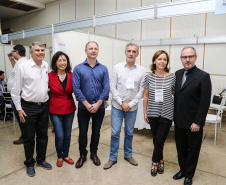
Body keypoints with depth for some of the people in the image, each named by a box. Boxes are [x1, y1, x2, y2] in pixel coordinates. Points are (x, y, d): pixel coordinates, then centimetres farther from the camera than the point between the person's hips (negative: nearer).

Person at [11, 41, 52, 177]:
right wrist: (19, 109, -7)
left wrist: (48, 102, 11)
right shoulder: (23, 67, -9)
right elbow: (16, 90, -6)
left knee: (43, 135, 15)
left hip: (44, 106, 4)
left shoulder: (47, 66, 4)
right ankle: (30, 164, 28)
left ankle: (41, 159, 34)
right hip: (29, 107, -4)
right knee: (29, 137, 9)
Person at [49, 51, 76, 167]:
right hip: (55, 109, -2)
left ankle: (65, 155, 35)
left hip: (69, 109, 3)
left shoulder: (71, 76, -1)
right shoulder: (49, 76, -8)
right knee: (59, 135, -1)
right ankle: (59, 157, 26)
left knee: (67, 135, 13)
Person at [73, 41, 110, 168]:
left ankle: (94, 153, 34)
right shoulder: (78, 69, -3)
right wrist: (87, 104, -13)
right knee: (83, 131, 9)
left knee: (96, 131, 13)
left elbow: (106, 88, -5)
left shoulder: (104, 69, 1)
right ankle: (83, 155, 30)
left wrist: (97, 104, -13)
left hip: (99, 107, 1)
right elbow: (76, 88, -8)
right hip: (83, 107, -1)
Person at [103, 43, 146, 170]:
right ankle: (113, 158, 21)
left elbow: (142, 90, -3)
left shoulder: (142, 71, -1)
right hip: (117, 106, -1)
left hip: (132, 107, 1)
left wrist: (130, 104, -10)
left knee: (129, 133, 15)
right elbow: (112, 87, -5)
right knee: (115, 133, 3)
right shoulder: (117, 68, -2)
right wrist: (122, 103, -11)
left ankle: (128, 155, 35)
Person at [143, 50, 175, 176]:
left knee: (159, 141, 0)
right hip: (153, 113, 2)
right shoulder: (149, 77, 0)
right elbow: (146, 96, 6)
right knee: (156, 140, 13)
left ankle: (155, 162, 26)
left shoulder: (172, 77, -4)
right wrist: (145, 113, 5)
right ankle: (161, 161, 36)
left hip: (166, 114, -2)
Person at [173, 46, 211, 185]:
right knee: (181, 148, 18)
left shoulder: (203, 76, -12)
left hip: (193, 123, -5)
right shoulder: (178, 74, 6)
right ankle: (182, 170, 39)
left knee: (193, 149, 13)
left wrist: (198, 122, -15)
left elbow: (205, 102, -13)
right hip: (179, 121, 5)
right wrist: (174, 115, 6)